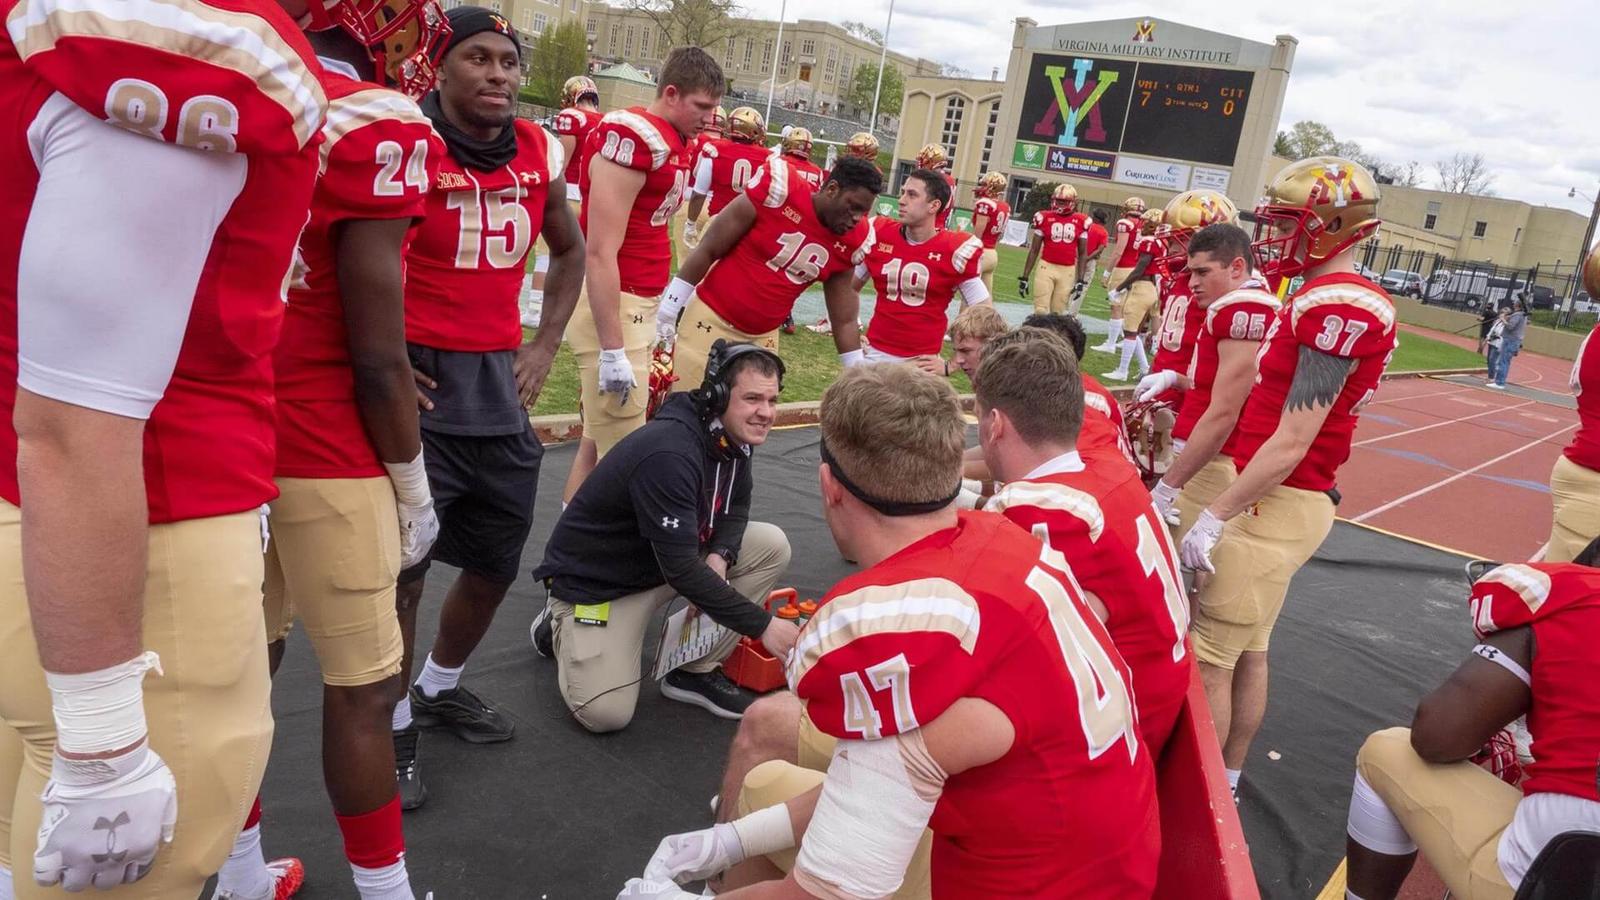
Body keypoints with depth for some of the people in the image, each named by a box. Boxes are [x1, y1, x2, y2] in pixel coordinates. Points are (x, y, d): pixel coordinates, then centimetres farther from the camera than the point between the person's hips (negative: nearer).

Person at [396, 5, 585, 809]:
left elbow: (569, 251, 23)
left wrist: (544, 346, 13)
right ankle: (395, 722, 22)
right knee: (402, 566, 1)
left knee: (497, 558, 15)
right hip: (418, 381, -6)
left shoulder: (541, 152, 6)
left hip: (498, 383, 6)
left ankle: (440, 685, 39)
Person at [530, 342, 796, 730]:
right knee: (608, 713, -19)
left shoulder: (734, 436, -6)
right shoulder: (669, 454, -33)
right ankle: (559, 628, 12)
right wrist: (762, 625, -29)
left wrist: (719, 555, -15)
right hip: (596, 581, -8)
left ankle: (696, 671, 0)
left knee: (772, 546, -9)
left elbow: (736, 508, 8)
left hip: (673, 555, 8)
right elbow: (682, 570, -33)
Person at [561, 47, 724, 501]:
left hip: (638, 305, 9)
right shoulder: (634, 138, -16)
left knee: (598, 441, 15)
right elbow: (601, 253, -20)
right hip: (612, 308, -9)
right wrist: (612, 350, -22)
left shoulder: (672, 144, 13)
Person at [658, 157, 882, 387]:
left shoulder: (849, 243, -4)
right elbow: (708, 251, -10)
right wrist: (667, 312, -8)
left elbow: (844, 321, 6)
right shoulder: (781, 191, -17)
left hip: (763, 336, 4)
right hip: (711, 317, -4)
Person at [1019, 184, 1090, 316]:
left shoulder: (1081, 222, 3)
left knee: (1057, 312, 4)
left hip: (1068, 271, 1)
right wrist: (1025, 277, 2)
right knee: (1041, 310, -5)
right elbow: (1034, 250, 5)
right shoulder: (1044, 218, 1)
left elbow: (1082, 253, 9)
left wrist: (1080, 280, 2)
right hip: (1047, 267, -1)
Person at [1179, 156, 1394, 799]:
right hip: (1279, 499, 10)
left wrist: (1214, 517, -17)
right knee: (1247, 650, 18)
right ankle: (1224, 780, 32)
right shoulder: (1328, 299, 11)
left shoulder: (1336, 307, -19)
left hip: (1278, 504, -10)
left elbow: (1292, 442, -21)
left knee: (1209, 659, -2)